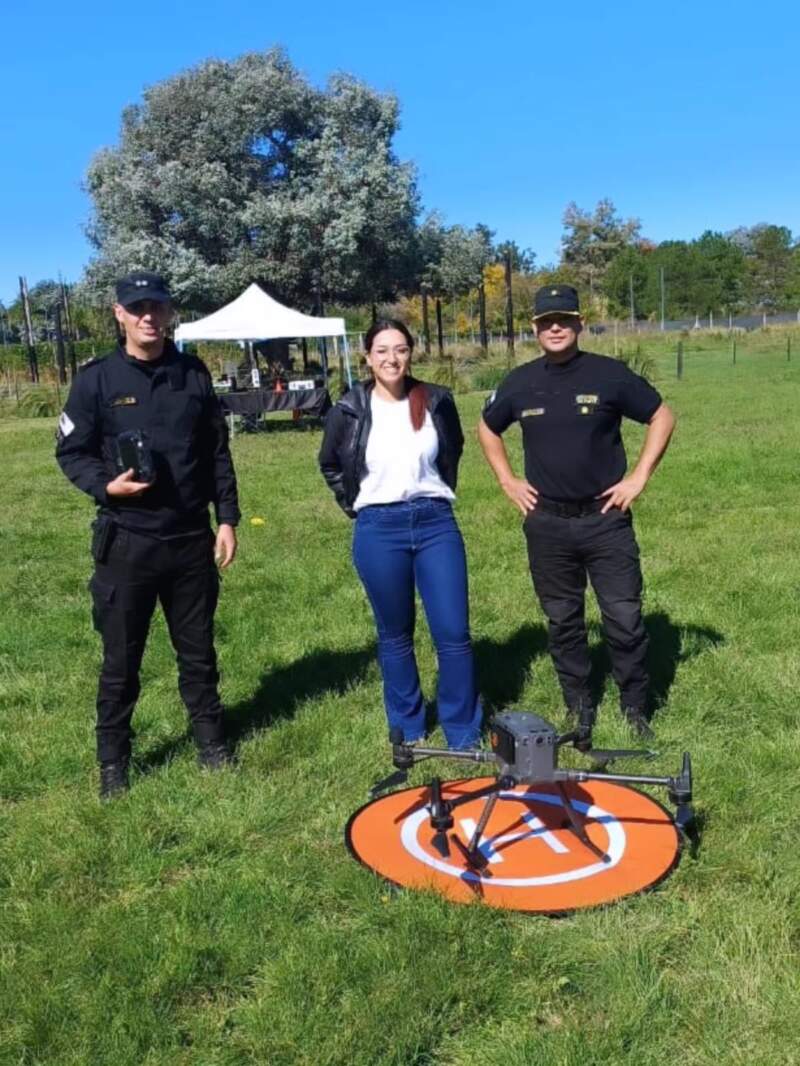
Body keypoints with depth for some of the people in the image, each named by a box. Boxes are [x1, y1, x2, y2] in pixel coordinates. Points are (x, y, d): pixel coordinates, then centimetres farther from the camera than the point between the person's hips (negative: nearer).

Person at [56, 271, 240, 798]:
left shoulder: (194, 375, 6)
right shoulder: (97, 379, -2)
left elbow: (217, 453, 9)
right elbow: (72, 452, 1)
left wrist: (227, 518, 5)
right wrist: (106, 485, -18)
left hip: (191, 538, 2)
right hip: (126, 541, -2)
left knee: (198, 650, 14)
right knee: (121, 659, 7)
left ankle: (212, 741, 31)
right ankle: (113, 761, 23)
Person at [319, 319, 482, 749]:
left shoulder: (437, 401, 0)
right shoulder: (349, 410, -3)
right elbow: (330, 466, 13)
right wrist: (357, 507, 8)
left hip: (436, 523, 1)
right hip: (379, 530, -1)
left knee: (454, 633, -1)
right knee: (395, 635, 11)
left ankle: (464, 735, 14)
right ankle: (406, 731, 26)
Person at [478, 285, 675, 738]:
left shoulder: (609, 374, -5)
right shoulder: (520, 382, 2)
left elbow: (662, 416, 3)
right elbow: (488, 429, 19)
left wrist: (639, 477, -4)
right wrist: (508, 481, 9)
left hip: (606, 518, -2)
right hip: (547, 523, 3)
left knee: (625, 618, 0)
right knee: (563, 621, 11)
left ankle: (636, 708, 18)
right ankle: (580, 708, 27)